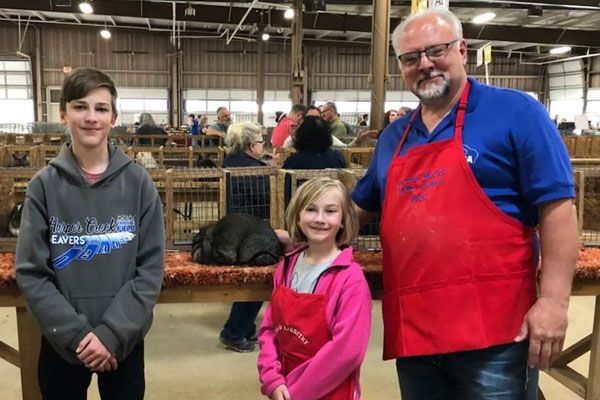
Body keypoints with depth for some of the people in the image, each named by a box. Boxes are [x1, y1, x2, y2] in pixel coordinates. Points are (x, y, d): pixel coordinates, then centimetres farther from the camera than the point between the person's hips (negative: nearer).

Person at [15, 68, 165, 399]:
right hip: (62, 343, 0)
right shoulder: (44, 185, -5)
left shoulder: (138, 182, -6)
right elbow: (31, 273, -6)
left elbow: (151, 268, -7)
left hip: (124, 341, 0)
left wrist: (113, 333, -14)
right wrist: (77, 333, -14)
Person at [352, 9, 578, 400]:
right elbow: (361, 207, 25)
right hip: (411, 330, 6)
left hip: (493, 329, -5)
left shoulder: (514, 111, -4)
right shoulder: (393, 137, 13)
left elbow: (557, 206, -9)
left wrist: (554, 300, -16)